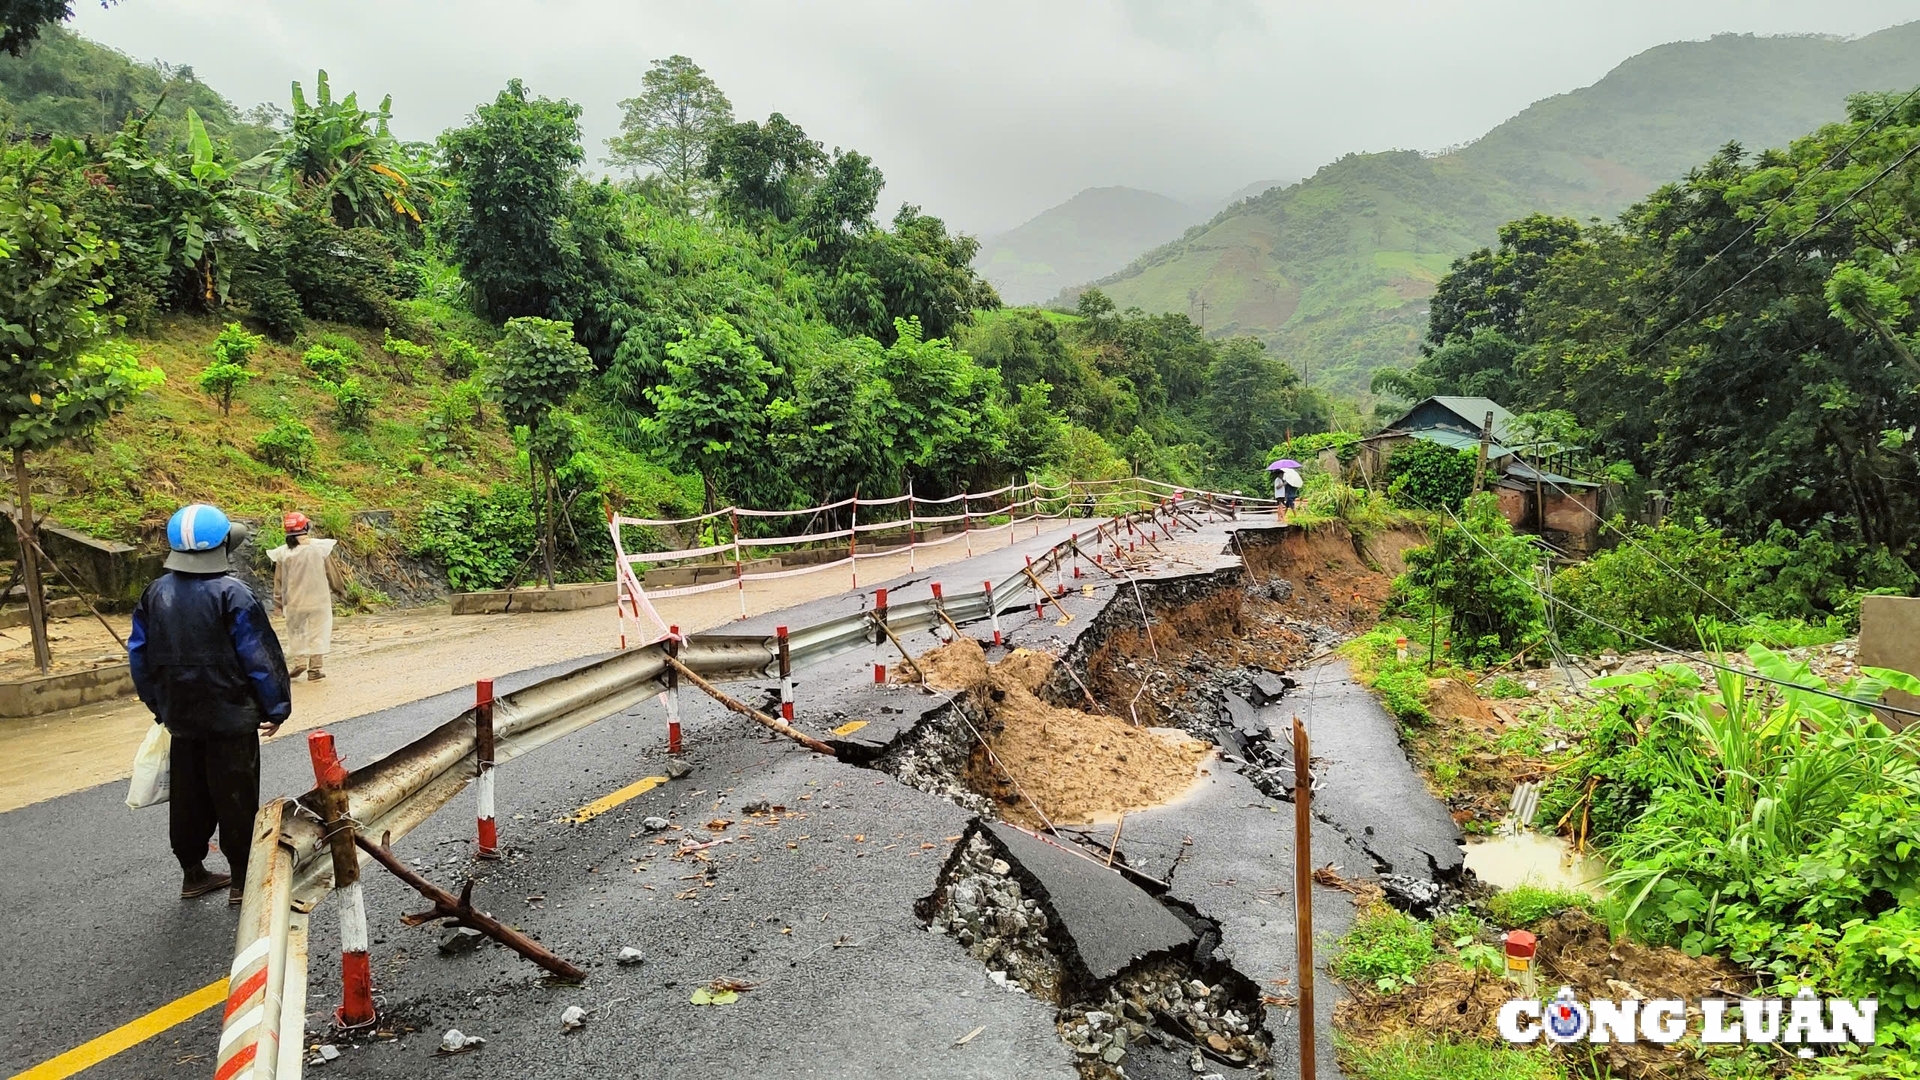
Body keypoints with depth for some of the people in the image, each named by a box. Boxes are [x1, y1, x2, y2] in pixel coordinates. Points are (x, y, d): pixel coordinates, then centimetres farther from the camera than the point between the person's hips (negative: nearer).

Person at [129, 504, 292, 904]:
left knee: (188, 796, 16)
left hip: (181, 719, 6)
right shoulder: (232, 594, -16)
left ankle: (193, 873, 28)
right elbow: (260, 658, -16)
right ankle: (242, 878, 11)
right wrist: (276, 707, -5)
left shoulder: (155, 594, 2)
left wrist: (160, 706, 20)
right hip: (231, 716, -6)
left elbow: (139, 656, 9)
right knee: (235, 797, 4)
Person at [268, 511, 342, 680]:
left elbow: (278, 580, 1)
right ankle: (314, 669, 9)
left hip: (294, 601, 1)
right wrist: (337, 587, 18)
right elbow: (331, 573, -1)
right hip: (319, 599, -1)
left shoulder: (283, 553, -6)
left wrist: (279, 602, 13)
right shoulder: (320, 548, -11)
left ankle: (299, 662, 6)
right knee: (318, 632, 8)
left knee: (296, 631, 19)